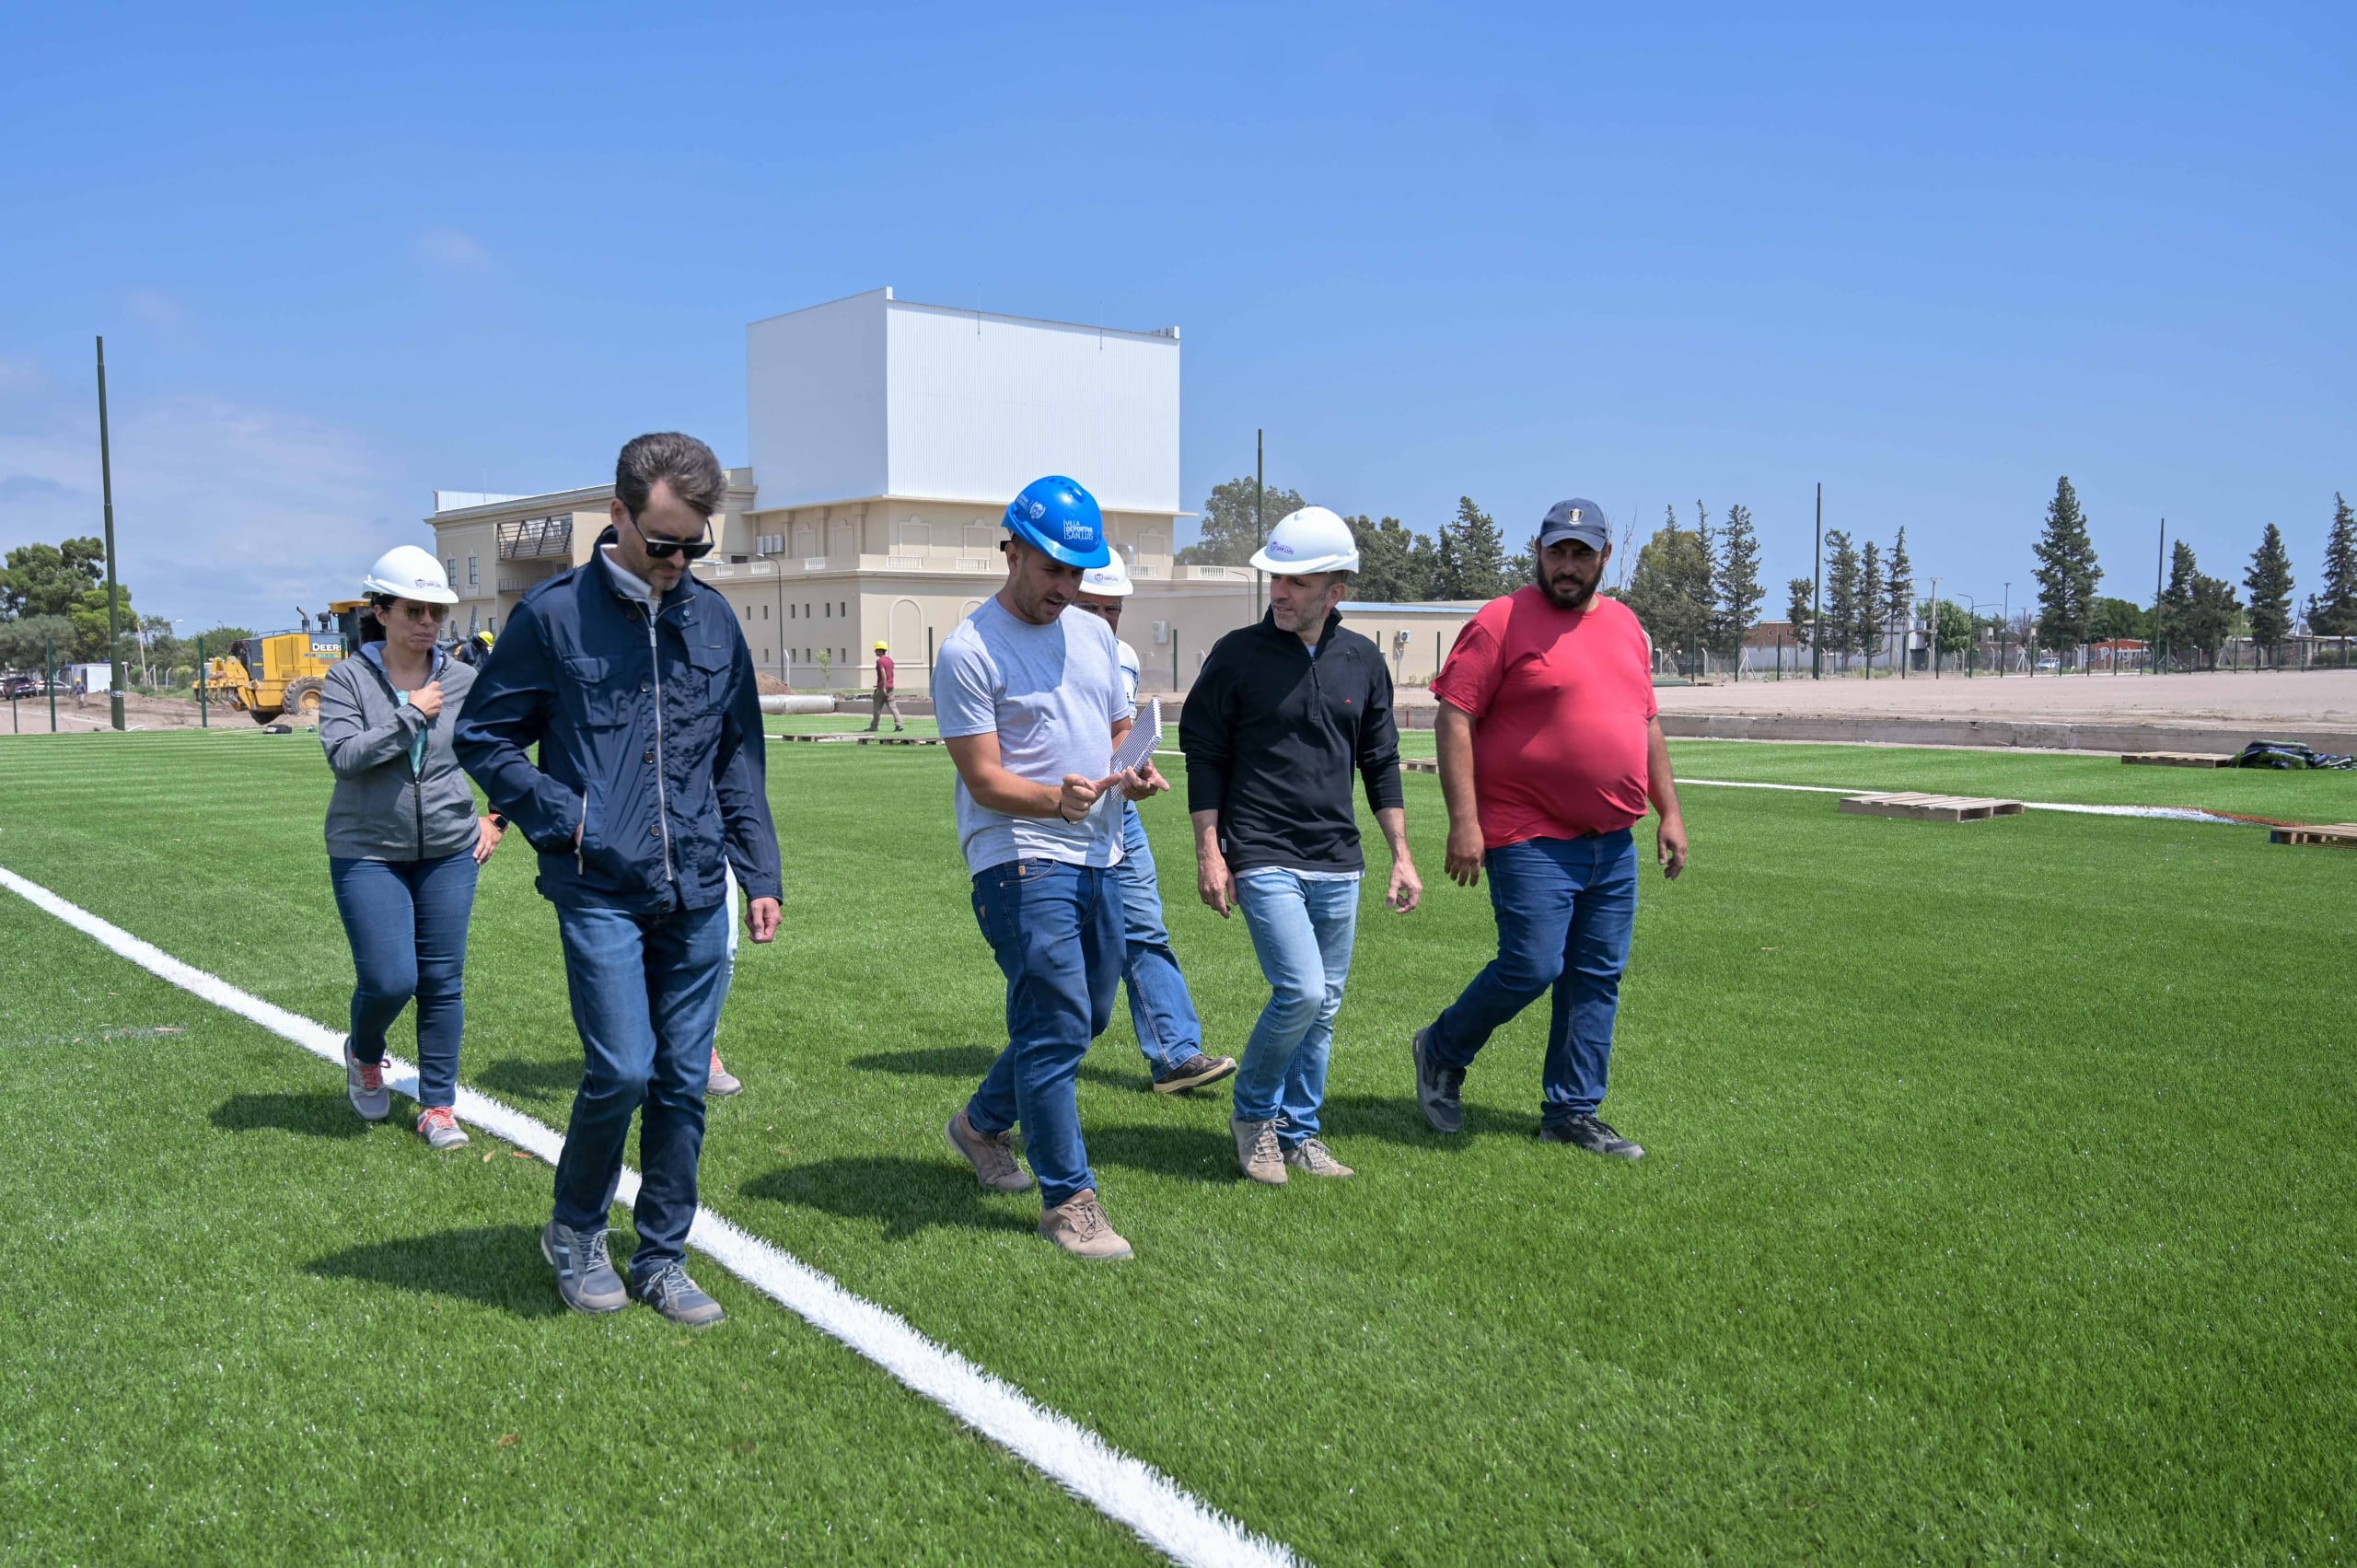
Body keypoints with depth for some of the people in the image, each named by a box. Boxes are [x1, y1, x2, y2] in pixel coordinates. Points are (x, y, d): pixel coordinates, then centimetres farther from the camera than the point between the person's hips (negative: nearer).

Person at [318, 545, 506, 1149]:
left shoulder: (462, 680, 2)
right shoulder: (348, 679, -5)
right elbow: (343, 754, -18)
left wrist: (499, 818, 9)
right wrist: (411, 715, -17)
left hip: (449, 852, 2)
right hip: (367, 854, -2)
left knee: (443, 983, 3)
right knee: (388, 980, -8)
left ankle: (438, 1106, 16)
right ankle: (363, 1054, 27)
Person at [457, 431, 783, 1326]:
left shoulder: (714, 621, 9)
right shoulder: (554, 614, -3)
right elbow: (485, 739, 4)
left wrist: (760, 873, 11)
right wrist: (559, 820, -8)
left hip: (697, 894, 4)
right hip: (600, 892, -4)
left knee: (684, 1081, 7)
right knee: (622, 1070, -8)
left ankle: (662, 1260, 23)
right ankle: (574, 1230, 19)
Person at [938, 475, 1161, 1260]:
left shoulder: (1094, 635, 14)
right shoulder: (969, 651, -10)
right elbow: (985, 781, -13)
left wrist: (1137, 773, -1)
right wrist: (1057, 799, -32)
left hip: (1098, 858, 8)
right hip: (1021, 862, -8)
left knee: (1083, 1018, 16)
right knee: (1057, 1026, -9)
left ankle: (983, 1122, 39)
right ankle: (1067, 1198, 4)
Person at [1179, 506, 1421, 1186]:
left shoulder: (1362, 661, 7)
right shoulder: (1237, 654, -4)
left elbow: (1380, 762, 14)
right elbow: (1204, 755, 0)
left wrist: (1401, 855, 11)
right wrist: (1208, 854, -6)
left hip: (1338, 862, 4)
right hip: (1261, 858, -4)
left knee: (1324, 1006, 8)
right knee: (1301, 990, -15)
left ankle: (1298, 1131, 25)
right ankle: (1252, 1113, 9)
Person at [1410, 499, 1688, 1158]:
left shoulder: (1626, 627, 15)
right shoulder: (1501, 621, -7)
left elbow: (1647, 724, 22)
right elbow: (1455, 717, -11)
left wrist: (1670, 812, 17)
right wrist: (1463, 820, -18)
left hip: (1614, 843, 7)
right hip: (1532, 841, -7)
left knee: (1597, 979, 8)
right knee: (1529, 969, -8)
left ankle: (1572, 1114, 19)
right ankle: (1441, 1052, 18)